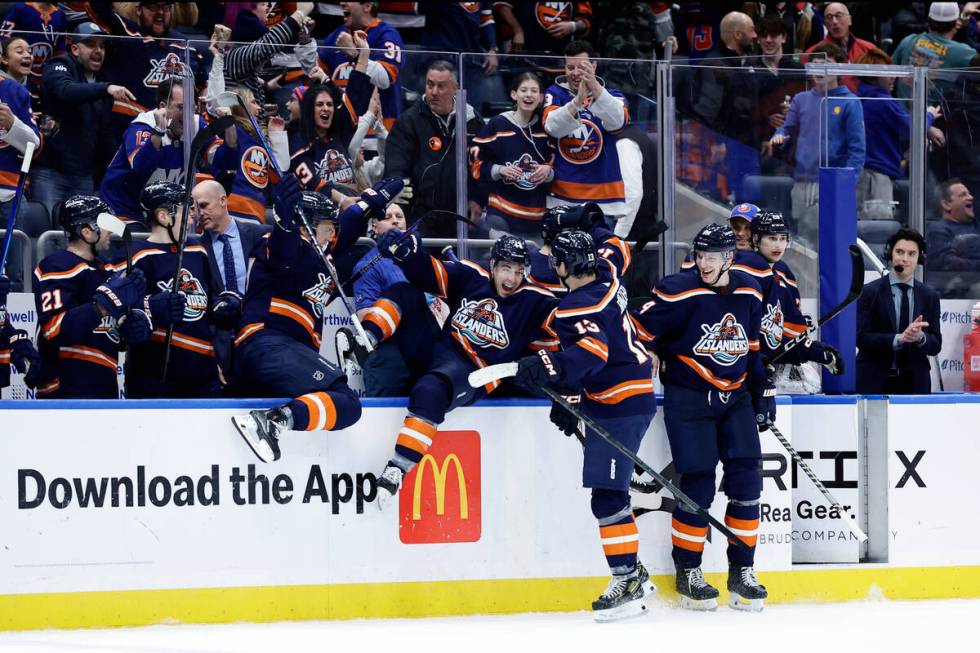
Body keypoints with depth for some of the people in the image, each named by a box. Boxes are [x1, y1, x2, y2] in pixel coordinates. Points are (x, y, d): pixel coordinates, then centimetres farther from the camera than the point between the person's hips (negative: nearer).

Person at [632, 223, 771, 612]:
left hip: (735, 398, 5)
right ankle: (687, 574, 7)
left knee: (746, 480, -3)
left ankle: (742, 573, 8)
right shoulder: (679, 292, -13)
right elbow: (638, 332, -10)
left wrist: (763, 392, 14)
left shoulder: (748, 293, 5)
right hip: (688, 400, -5)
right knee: (698, 485, -7)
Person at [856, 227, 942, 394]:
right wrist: (899, 338, -23)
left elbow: (935, 345, 6)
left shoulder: (929, 296, 8)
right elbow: (861, 338, -10)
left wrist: (920, 336, -17)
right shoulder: (869, 292, -1)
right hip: (875, 383, -3)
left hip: (914, 384, 3)